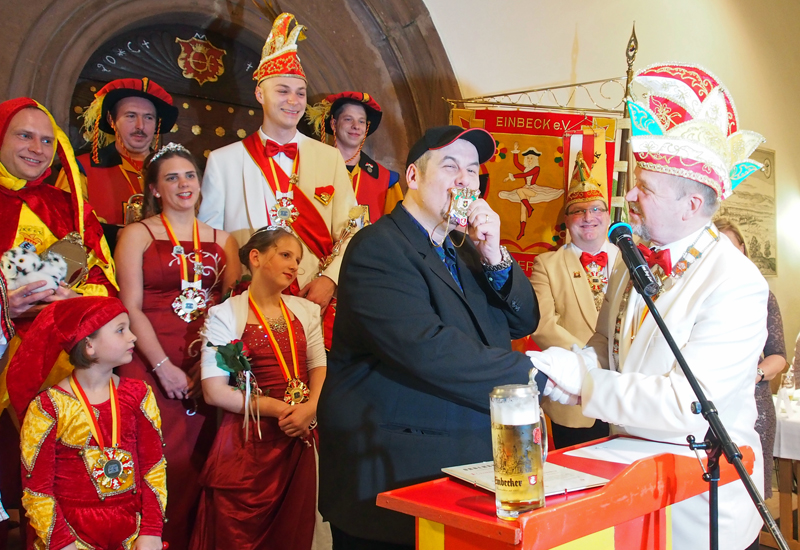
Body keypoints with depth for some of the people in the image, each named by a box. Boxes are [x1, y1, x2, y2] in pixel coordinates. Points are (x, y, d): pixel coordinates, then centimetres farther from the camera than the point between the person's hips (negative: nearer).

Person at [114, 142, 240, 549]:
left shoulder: (221, 239, 14)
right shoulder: (138, 235, 4)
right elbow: (131, 308, -4)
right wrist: (164, 367, -12)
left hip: (208, 367, 3)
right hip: (152, 367, -3)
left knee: (200, 462, 5)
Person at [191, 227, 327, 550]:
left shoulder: (305, 311, 11)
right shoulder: (225, 314, -3)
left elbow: (319, 367, 4)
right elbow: (215, 391, -10)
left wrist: (310, 408, -16)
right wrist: (279, 409, -13)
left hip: (298, 440, 4)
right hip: (247, 443, -4)